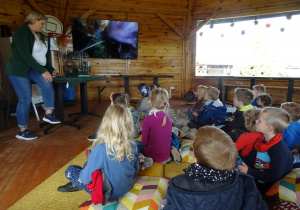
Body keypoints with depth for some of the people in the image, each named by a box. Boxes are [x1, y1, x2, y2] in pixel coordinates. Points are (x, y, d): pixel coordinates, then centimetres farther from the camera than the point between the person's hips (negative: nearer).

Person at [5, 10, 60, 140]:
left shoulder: (39, 36, 15)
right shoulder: (21, 32, -10)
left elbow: (42, 55, 19)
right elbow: (25, 55, -19)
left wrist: (50, 70, 9)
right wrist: (42, 71, -22)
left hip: (32, 69, 7)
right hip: (18, 70, -7)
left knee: (47, 83, -23)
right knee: (25, 99, -10)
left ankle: (49, 114, -16)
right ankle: (22, 131, 2)